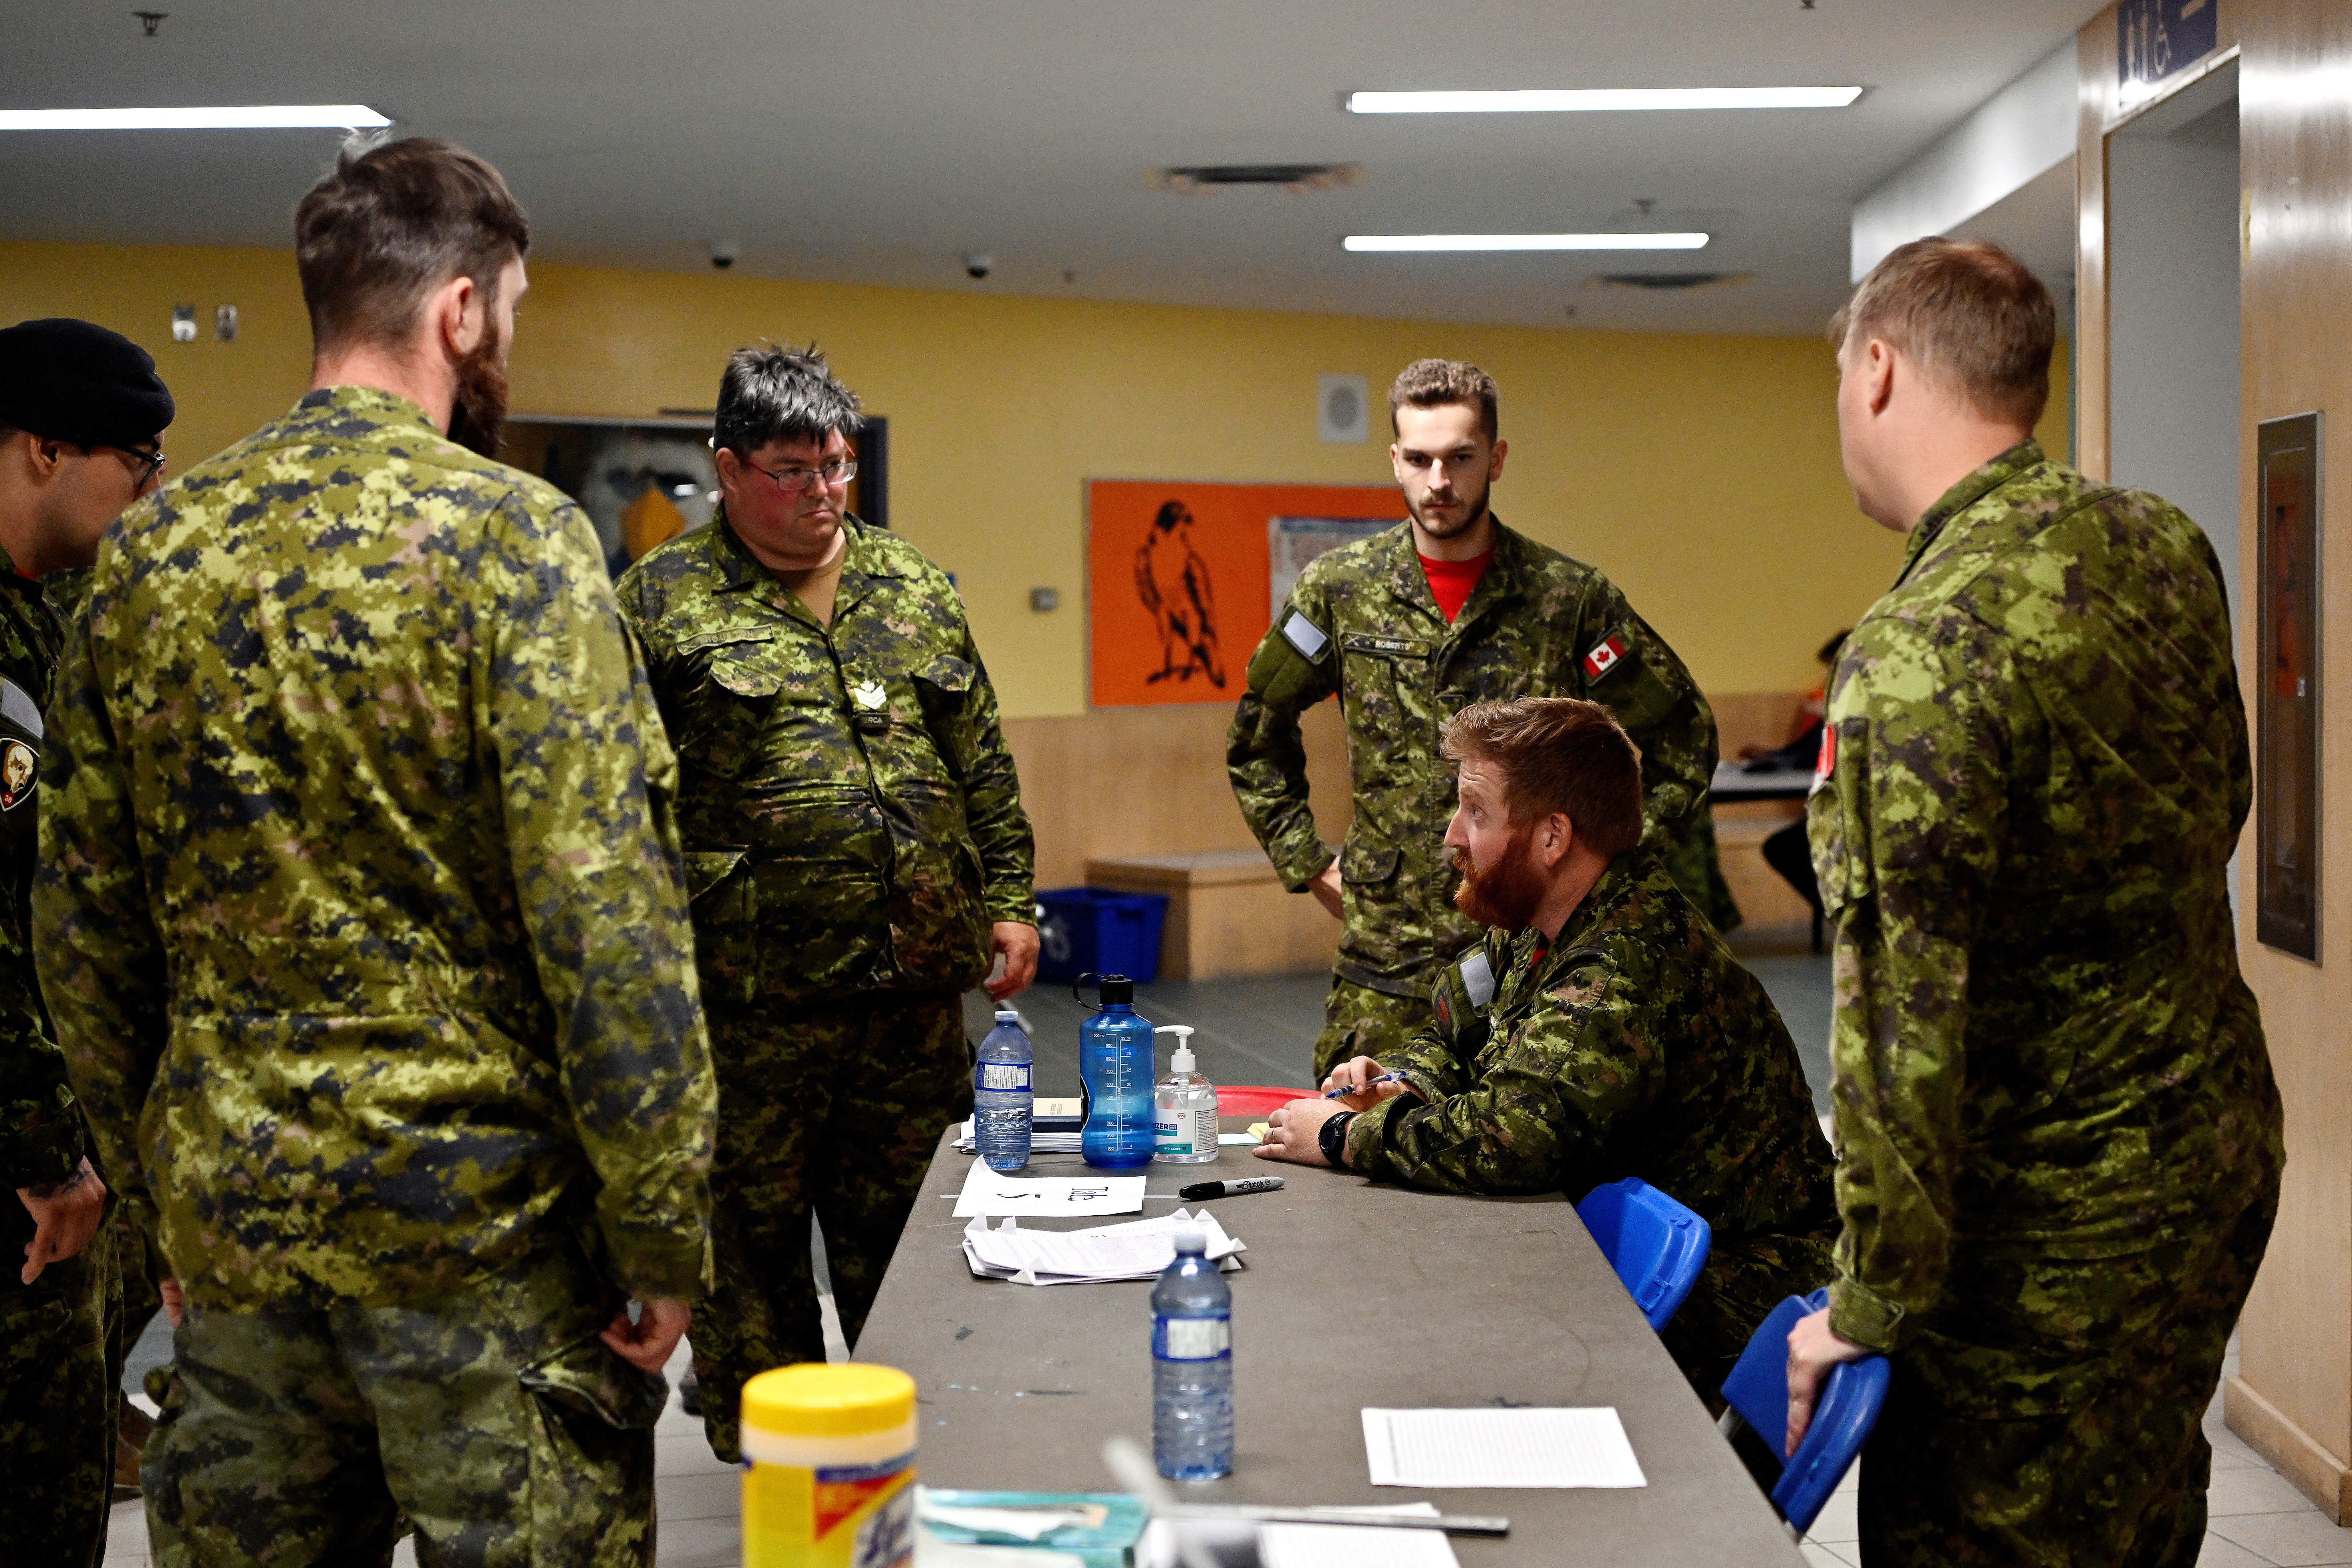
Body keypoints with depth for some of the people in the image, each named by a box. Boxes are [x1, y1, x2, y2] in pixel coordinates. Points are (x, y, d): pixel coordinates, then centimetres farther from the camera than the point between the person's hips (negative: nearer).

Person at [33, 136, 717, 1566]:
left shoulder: (152, 551, 5)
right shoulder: (514, 537, -12)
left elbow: (84, 919, 10)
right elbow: (607, 922, -17)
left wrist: (150, 1165, 19)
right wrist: (662, 1232, -11)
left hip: (232, 1218, 6)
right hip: (477, 1218, -5)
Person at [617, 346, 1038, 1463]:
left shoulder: (913, 586, 13)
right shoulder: (661, 603, -2)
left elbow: (982, 761, 17)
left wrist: (1008, 899, 11)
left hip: (915, 985, 4)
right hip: (748, 998, -4)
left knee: (904, 1234, 14)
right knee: (750, 1234, 7)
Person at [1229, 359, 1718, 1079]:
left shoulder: (1570, 597, -2)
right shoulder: (1339, 588, 3)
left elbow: (1683, 737, 7)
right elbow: (1256, 733, 17)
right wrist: (1307, 863, 10)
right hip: (1385, 962, 1)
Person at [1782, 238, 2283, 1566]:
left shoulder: (1918, 659, -26)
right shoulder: (2167, 546, 0)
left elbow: (1902, 1021, -25)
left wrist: (1871, 1306, -16)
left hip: (2057, 1232, -8)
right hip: (2222, 1152, 9)